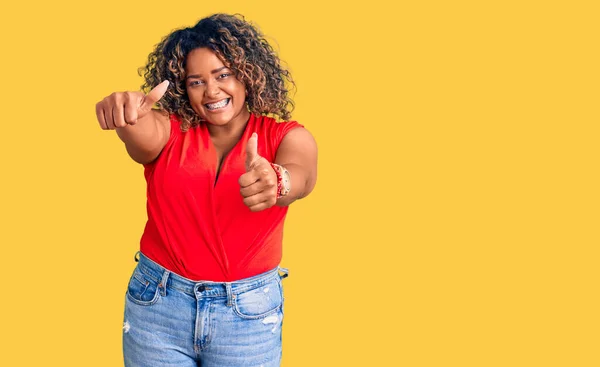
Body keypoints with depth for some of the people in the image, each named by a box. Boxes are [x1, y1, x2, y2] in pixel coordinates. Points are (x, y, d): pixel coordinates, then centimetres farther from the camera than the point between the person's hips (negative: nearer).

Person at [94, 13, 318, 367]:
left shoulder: (288, 138, -5)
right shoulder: (170, 130, -3)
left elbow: (300, 175, -27)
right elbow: (145, 137, -25)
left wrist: (276, 183, -51)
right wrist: (127, 115, -49)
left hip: (249, 311, -1)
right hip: (156, 303, 1)